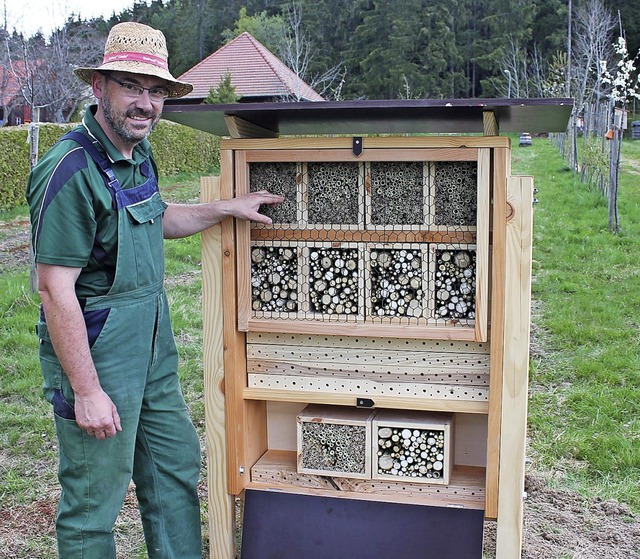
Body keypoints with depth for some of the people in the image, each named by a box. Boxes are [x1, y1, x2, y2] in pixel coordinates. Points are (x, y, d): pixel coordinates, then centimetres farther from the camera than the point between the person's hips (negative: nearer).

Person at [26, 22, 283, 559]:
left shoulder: (137, 153, 6)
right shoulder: (73, 170, -22)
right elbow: (55, 288, -23)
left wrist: (226, 208, 17)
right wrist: (86, 391, -22)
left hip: (152, 348, 9)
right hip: (94, 352, -9)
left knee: (177, 464, 20)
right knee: (95, 499, 6)